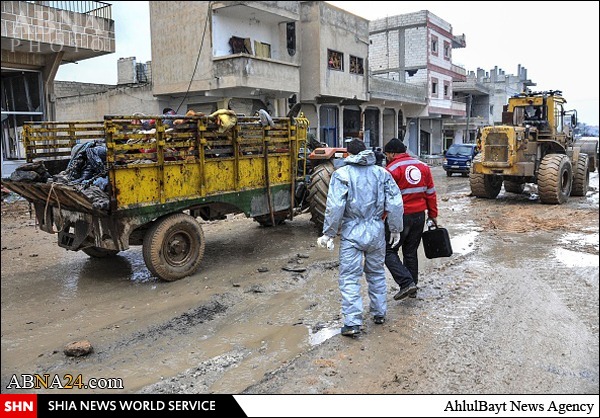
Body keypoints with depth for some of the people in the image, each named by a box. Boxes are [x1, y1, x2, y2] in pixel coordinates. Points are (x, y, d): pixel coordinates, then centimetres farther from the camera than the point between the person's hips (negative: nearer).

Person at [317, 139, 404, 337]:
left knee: (349, 277, 1)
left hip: (351, 233, -4)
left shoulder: (342, 174, -6)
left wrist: (329, 233, -7)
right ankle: (379, 313, 31)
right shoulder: (382, 173, 4)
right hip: (376, 232, 4)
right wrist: (395, 229, 11)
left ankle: (352, 322, -2)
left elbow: (335, 207, -14)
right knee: (376, 273, 20)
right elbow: (395, 203, 1)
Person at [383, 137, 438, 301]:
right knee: (411, 252, 16)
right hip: (419, 216, 7)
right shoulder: (423, 166, 9)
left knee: (389, 251, 3)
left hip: (400, 217, -6)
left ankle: (406, 283, -10)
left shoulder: (392, 169, -11)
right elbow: (431, 193, 11)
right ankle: (412, 289, 22)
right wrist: (433, 215, 17)